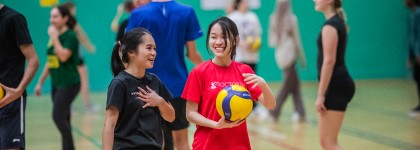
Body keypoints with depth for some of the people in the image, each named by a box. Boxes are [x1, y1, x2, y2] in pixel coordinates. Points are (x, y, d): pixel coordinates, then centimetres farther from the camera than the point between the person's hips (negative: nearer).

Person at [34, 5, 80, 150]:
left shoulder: (70, 36, -9)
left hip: (69, 84, -8)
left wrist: (54, 37, -17)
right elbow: (49, 62, 20)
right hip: (57, 84, 8)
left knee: (58, 117, -17)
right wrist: (40, 82, 20)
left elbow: (63, 56, -24)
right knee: (63, 119, 9)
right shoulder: (54, 36, 13)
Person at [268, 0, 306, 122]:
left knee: (295, 84, 12)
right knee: (288, 86, 4)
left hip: (280, 55, 5)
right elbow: (296, 39, -5)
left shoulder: (273, 18, 3)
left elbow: (271, 40, 8)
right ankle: (274, 112, 1)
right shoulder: (291, 18, -9)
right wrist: (302, 57, 2)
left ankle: (300, 113, 7)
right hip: (289, 54, -5)